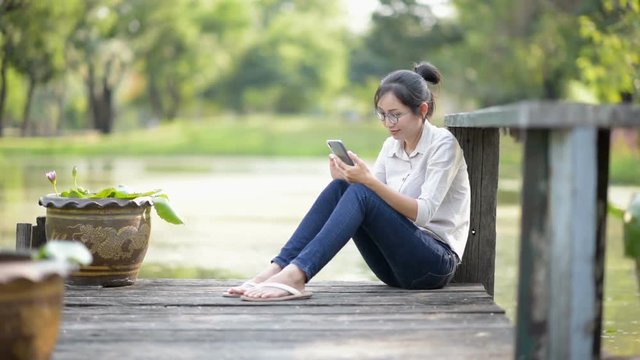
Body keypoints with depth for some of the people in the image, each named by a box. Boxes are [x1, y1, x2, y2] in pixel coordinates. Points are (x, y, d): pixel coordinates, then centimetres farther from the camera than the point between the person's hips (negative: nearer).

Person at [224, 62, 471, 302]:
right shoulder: (392, 145, 11)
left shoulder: (443, 144, -8)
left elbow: (423, 213, -19)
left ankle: (296, 275, -42)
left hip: (436, 263, -6)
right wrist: (350, 178, -15)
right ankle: (278, 268, -25)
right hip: (395, 264, 6)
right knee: (340, 186, -15)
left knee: (361, 194, -28)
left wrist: (369, 181, -29)